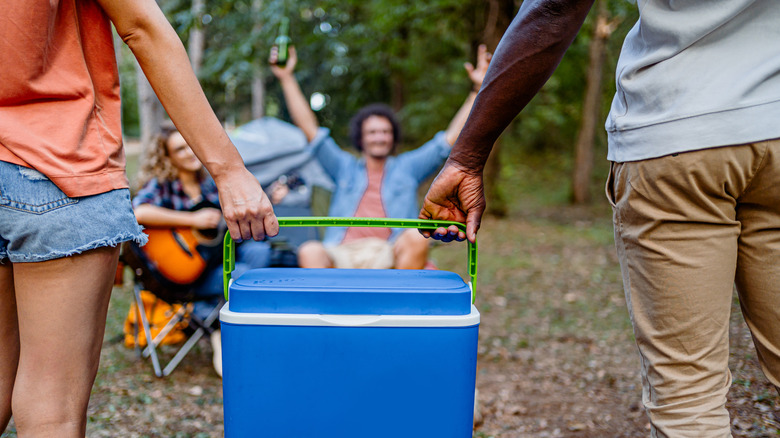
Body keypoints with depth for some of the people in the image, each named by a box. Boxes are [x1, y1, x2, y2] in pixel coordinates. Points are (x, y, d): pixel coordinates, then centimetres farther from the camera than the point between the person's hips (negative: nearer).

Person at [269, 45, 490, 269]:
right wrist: (287, 79, 16)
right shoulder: (344, 167, 26)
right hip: (342, 254, 0)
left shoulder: (408, 167, 24)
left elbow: (452, 137, 21)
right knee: (310, 252, -34)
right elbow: (309, 127, 21)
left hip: (388, 256, 0)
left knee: (416, 238, -35)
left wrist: (478, 89, 17)